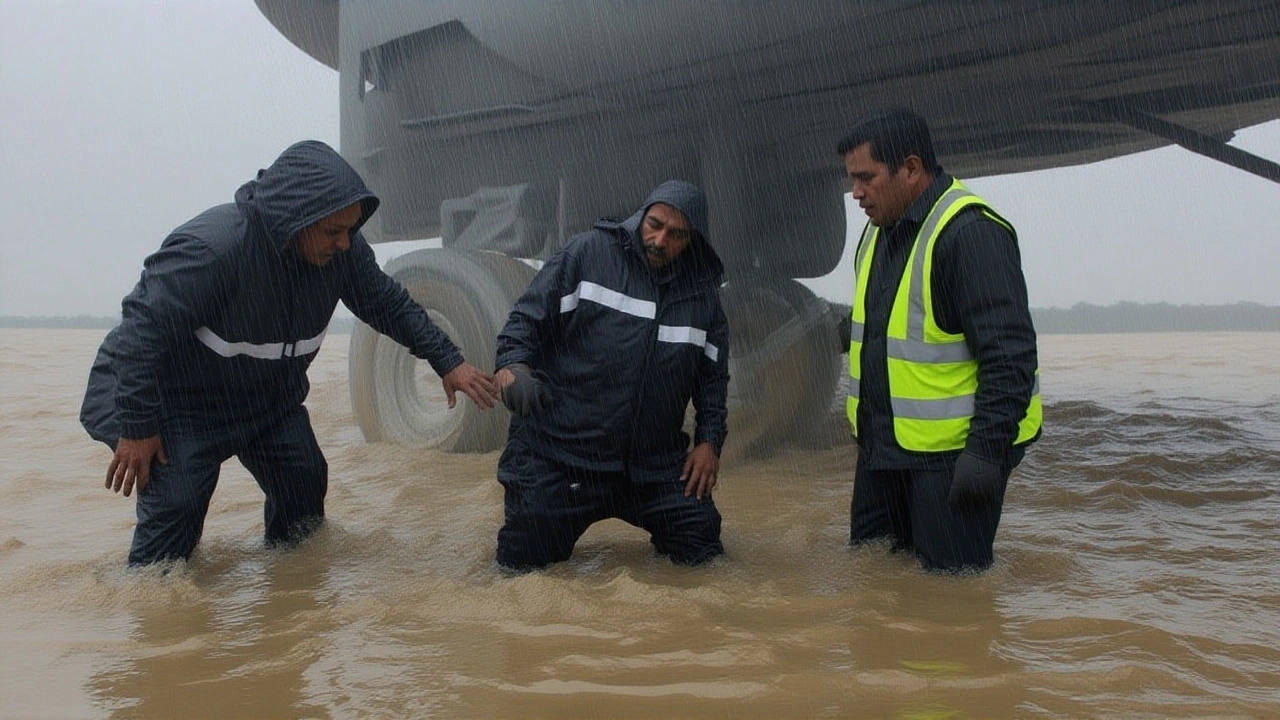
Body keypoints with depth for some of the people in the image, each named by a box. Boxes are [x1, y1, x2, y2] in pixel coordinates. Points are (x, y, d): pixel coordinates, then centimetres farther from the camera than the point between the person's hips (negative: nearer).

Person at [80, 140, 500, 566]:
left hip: (269, 395, 6)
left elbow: (391, 306, 0)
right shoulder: (211, 248, -35)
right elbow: (142, 325, -30)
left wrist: (448, 362, -6)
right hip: (175, 398, -6)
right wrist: (137, 427, -26)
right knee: (176, 507, -15)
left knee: (306, 484, 3)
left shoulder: (341, 248, -16)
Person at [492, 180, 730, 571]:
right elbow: (528, 317, -5)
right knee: (522, 561, -1)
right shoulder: (589, 252, -4)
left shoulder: (703, 293, 7)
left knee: (701, 548, 1)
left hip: (654, 463, 3)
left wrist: (709, 440, 4)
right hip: (557, 453, -3)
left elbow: (714, 375, 15)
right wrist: (513, 367, -24)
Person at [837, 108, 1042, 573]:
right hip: (883, 445, 9)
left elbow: (1010, 355, -24)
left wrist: (986, 449, -27)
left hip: (953, 451, -9)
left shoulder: (970, 231, -20)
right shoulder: (880, 230, 10)